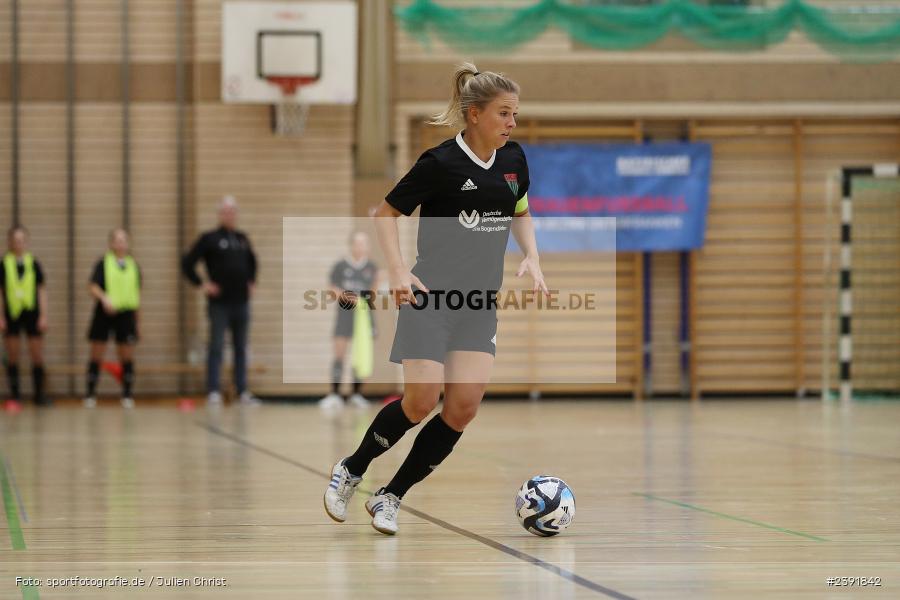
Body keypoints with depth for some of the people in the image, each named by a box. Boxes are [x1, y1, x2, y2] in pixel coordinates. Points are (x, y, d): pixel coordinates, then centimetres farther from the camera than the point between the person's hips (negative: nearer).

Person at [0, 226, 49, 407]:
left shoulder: (34, 264, 4)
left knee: (37, 356, 2)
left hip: (32, 313, 1)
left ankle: (39, 394, 11)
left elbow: (41, 290, 5)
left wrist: (43, 316, 0)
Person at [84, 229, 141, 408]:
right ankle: (90, 395, 12)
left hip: (126, 314, 3)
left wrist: (138, 321, 16)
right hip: (105, 313, -3)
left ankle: (127, 395, 10)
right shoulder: (104, 263, -2)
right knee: (96, 356, 3)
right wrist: (104, 298, -30)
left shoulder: (133, 265, 9)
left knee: (127, 357, 2)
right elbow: (92, 287, -10)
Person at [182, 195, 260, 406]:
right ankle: (213, 392, -2)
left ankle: (243, 392, 11)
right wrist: (202, 284, -8)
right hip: (220, 304, -5)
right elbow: (187, 264, -5)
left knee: (241, 348, 8)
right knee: (216, 347, -3)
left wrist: (251, 282, 17)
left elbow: (252, 262, 30)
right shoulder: (210, 239, -4)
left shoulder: (243, 239, 12)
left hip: (241, 302, 5)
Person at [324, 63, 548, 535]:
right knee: (421, 401, -14)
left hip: (481, 302, 6)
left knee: (464, 405, -8)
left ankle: (389, 497, 6)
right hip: (430, 296, -6)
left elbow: (520, 212, 23)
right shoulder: (441, 163, -12)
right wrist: (399, 271, -17)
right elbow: (386, 214, -4)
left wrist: (531, 257, 6)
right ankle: (350, 471, 13)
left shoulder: (513, 160, 5)